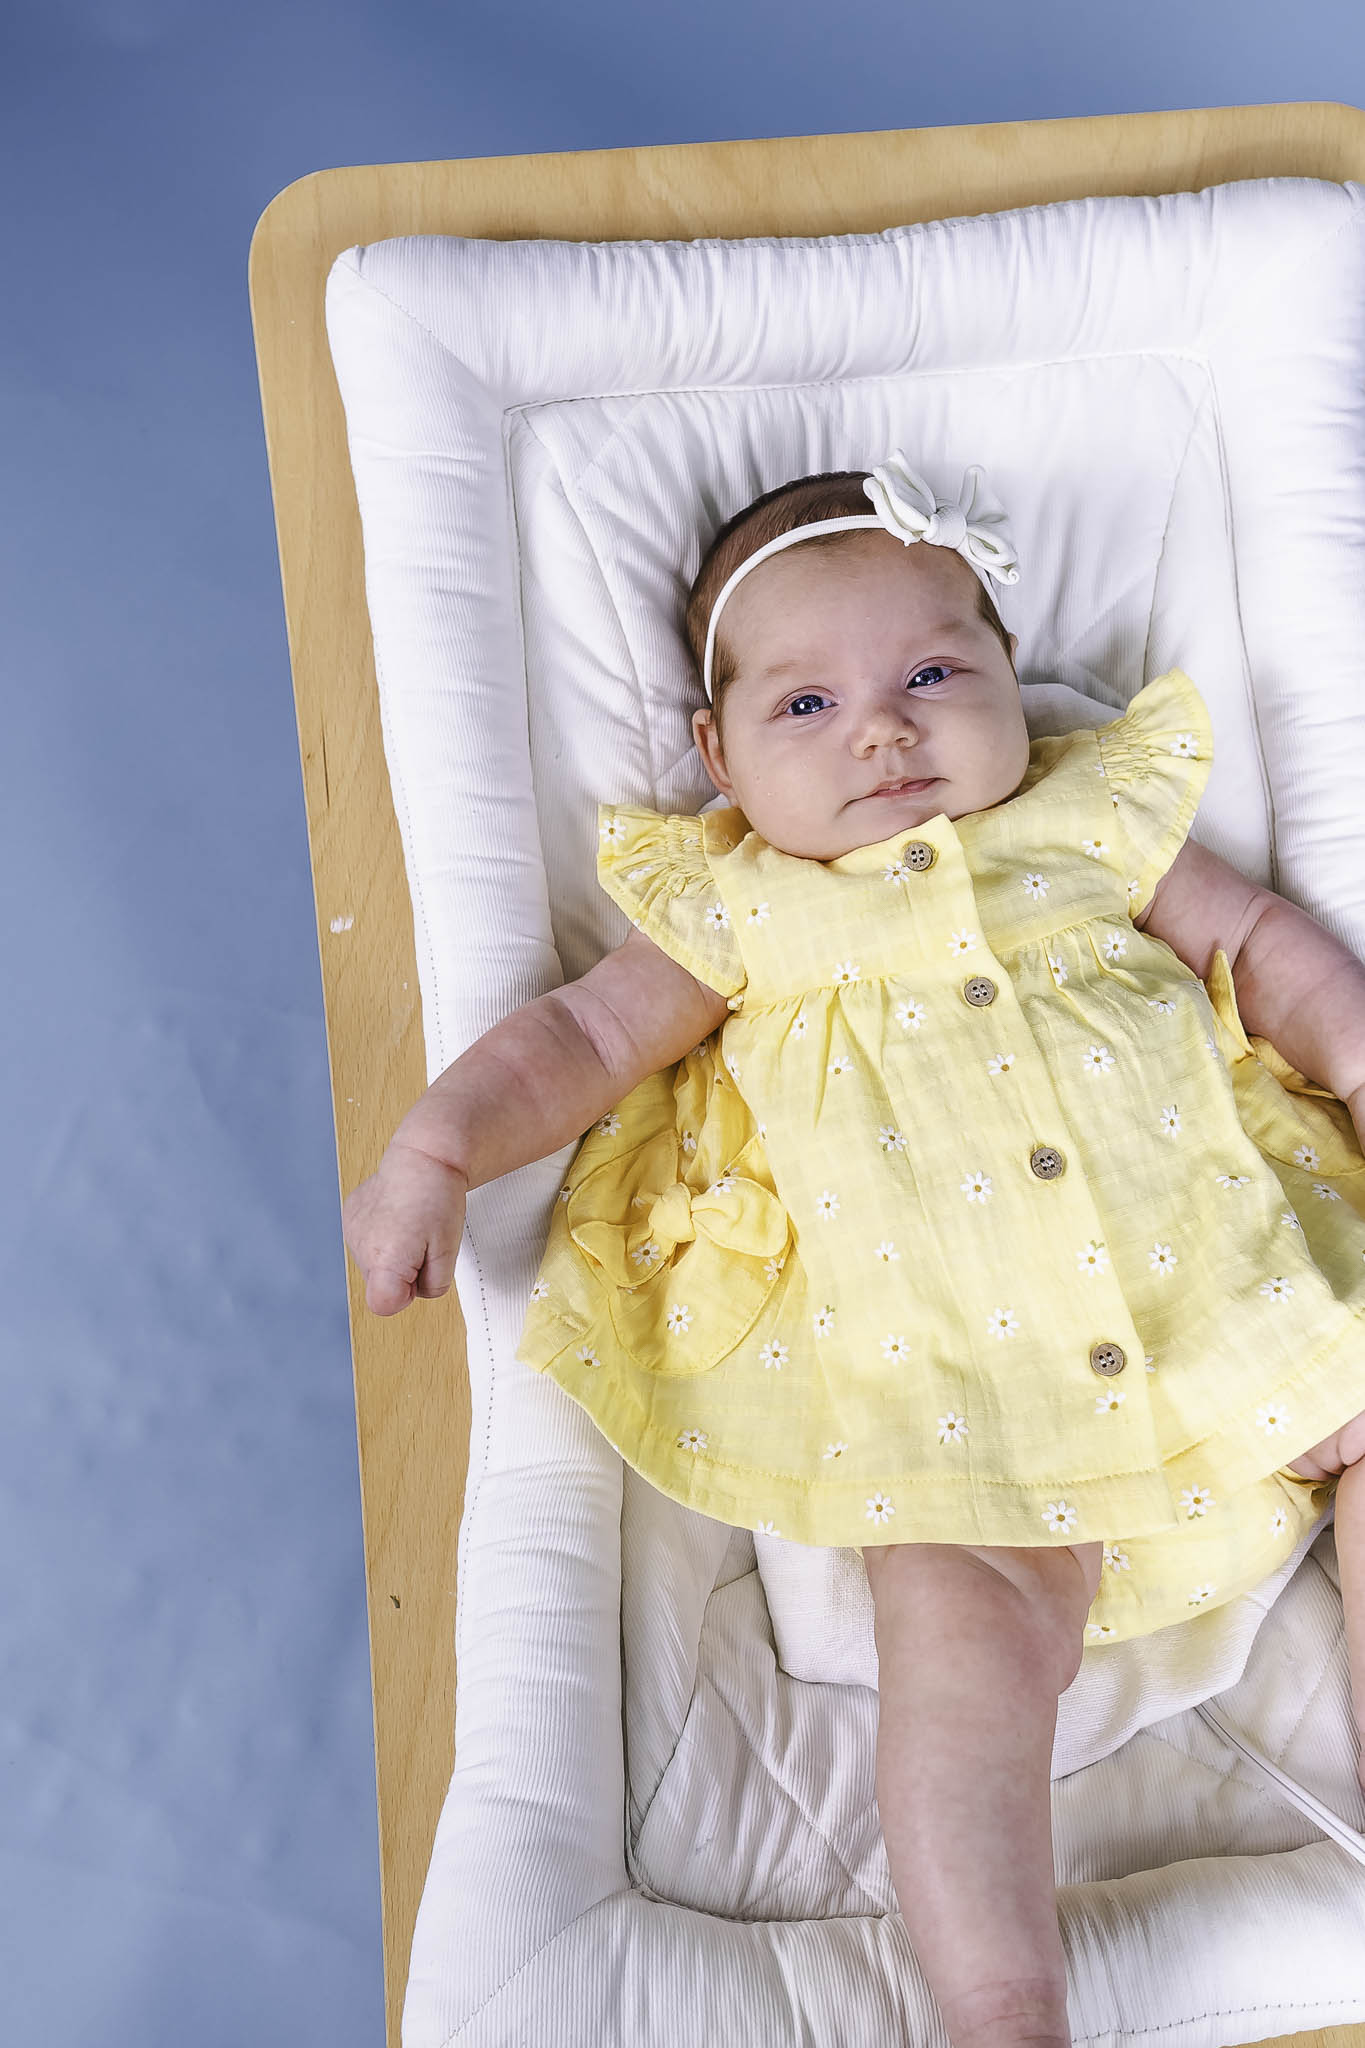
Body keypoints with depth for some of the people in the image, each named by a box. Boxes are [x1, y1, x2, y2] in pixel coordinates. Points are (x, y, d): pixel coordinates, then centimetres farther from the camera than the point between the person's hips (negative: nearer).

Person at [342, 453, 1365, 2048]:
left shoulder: (1090, 826, 15)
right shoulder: (737, 914, 9)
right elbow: (581, 1037, 7)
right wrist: (434, 1149, -7)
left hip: (1226, 1271, 4)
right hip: (950, 1369, -3)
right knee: (965, 1626, -19)